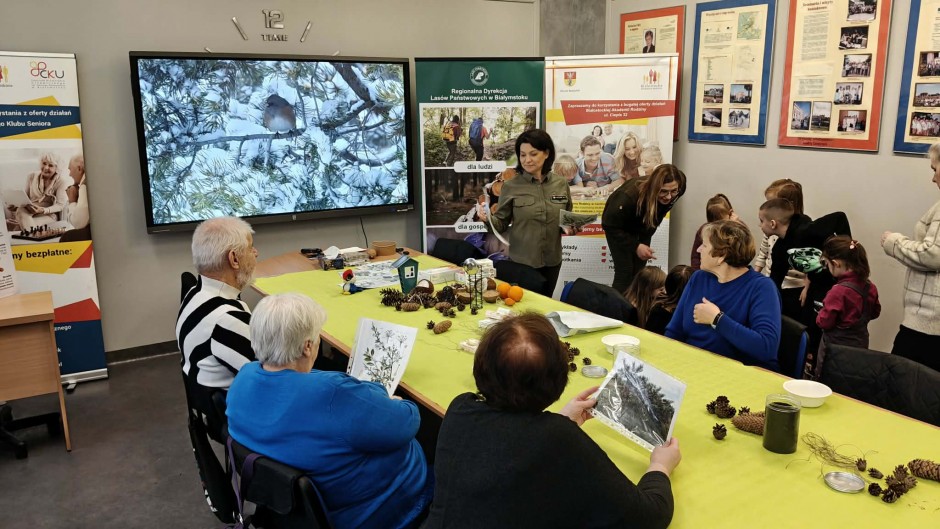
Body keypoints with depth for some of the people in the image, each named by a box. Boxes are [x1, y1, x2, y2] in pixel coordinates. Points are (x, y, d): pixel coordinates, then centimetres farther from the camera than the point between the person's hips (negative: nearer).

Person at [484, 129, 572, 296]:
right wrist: (489, 218, -25)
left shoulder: (561, 184, -1)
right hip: (521, 261, -3)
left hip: (552, 261, 3)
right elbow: (501, 224, -5)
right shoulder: (511, 186, -8)